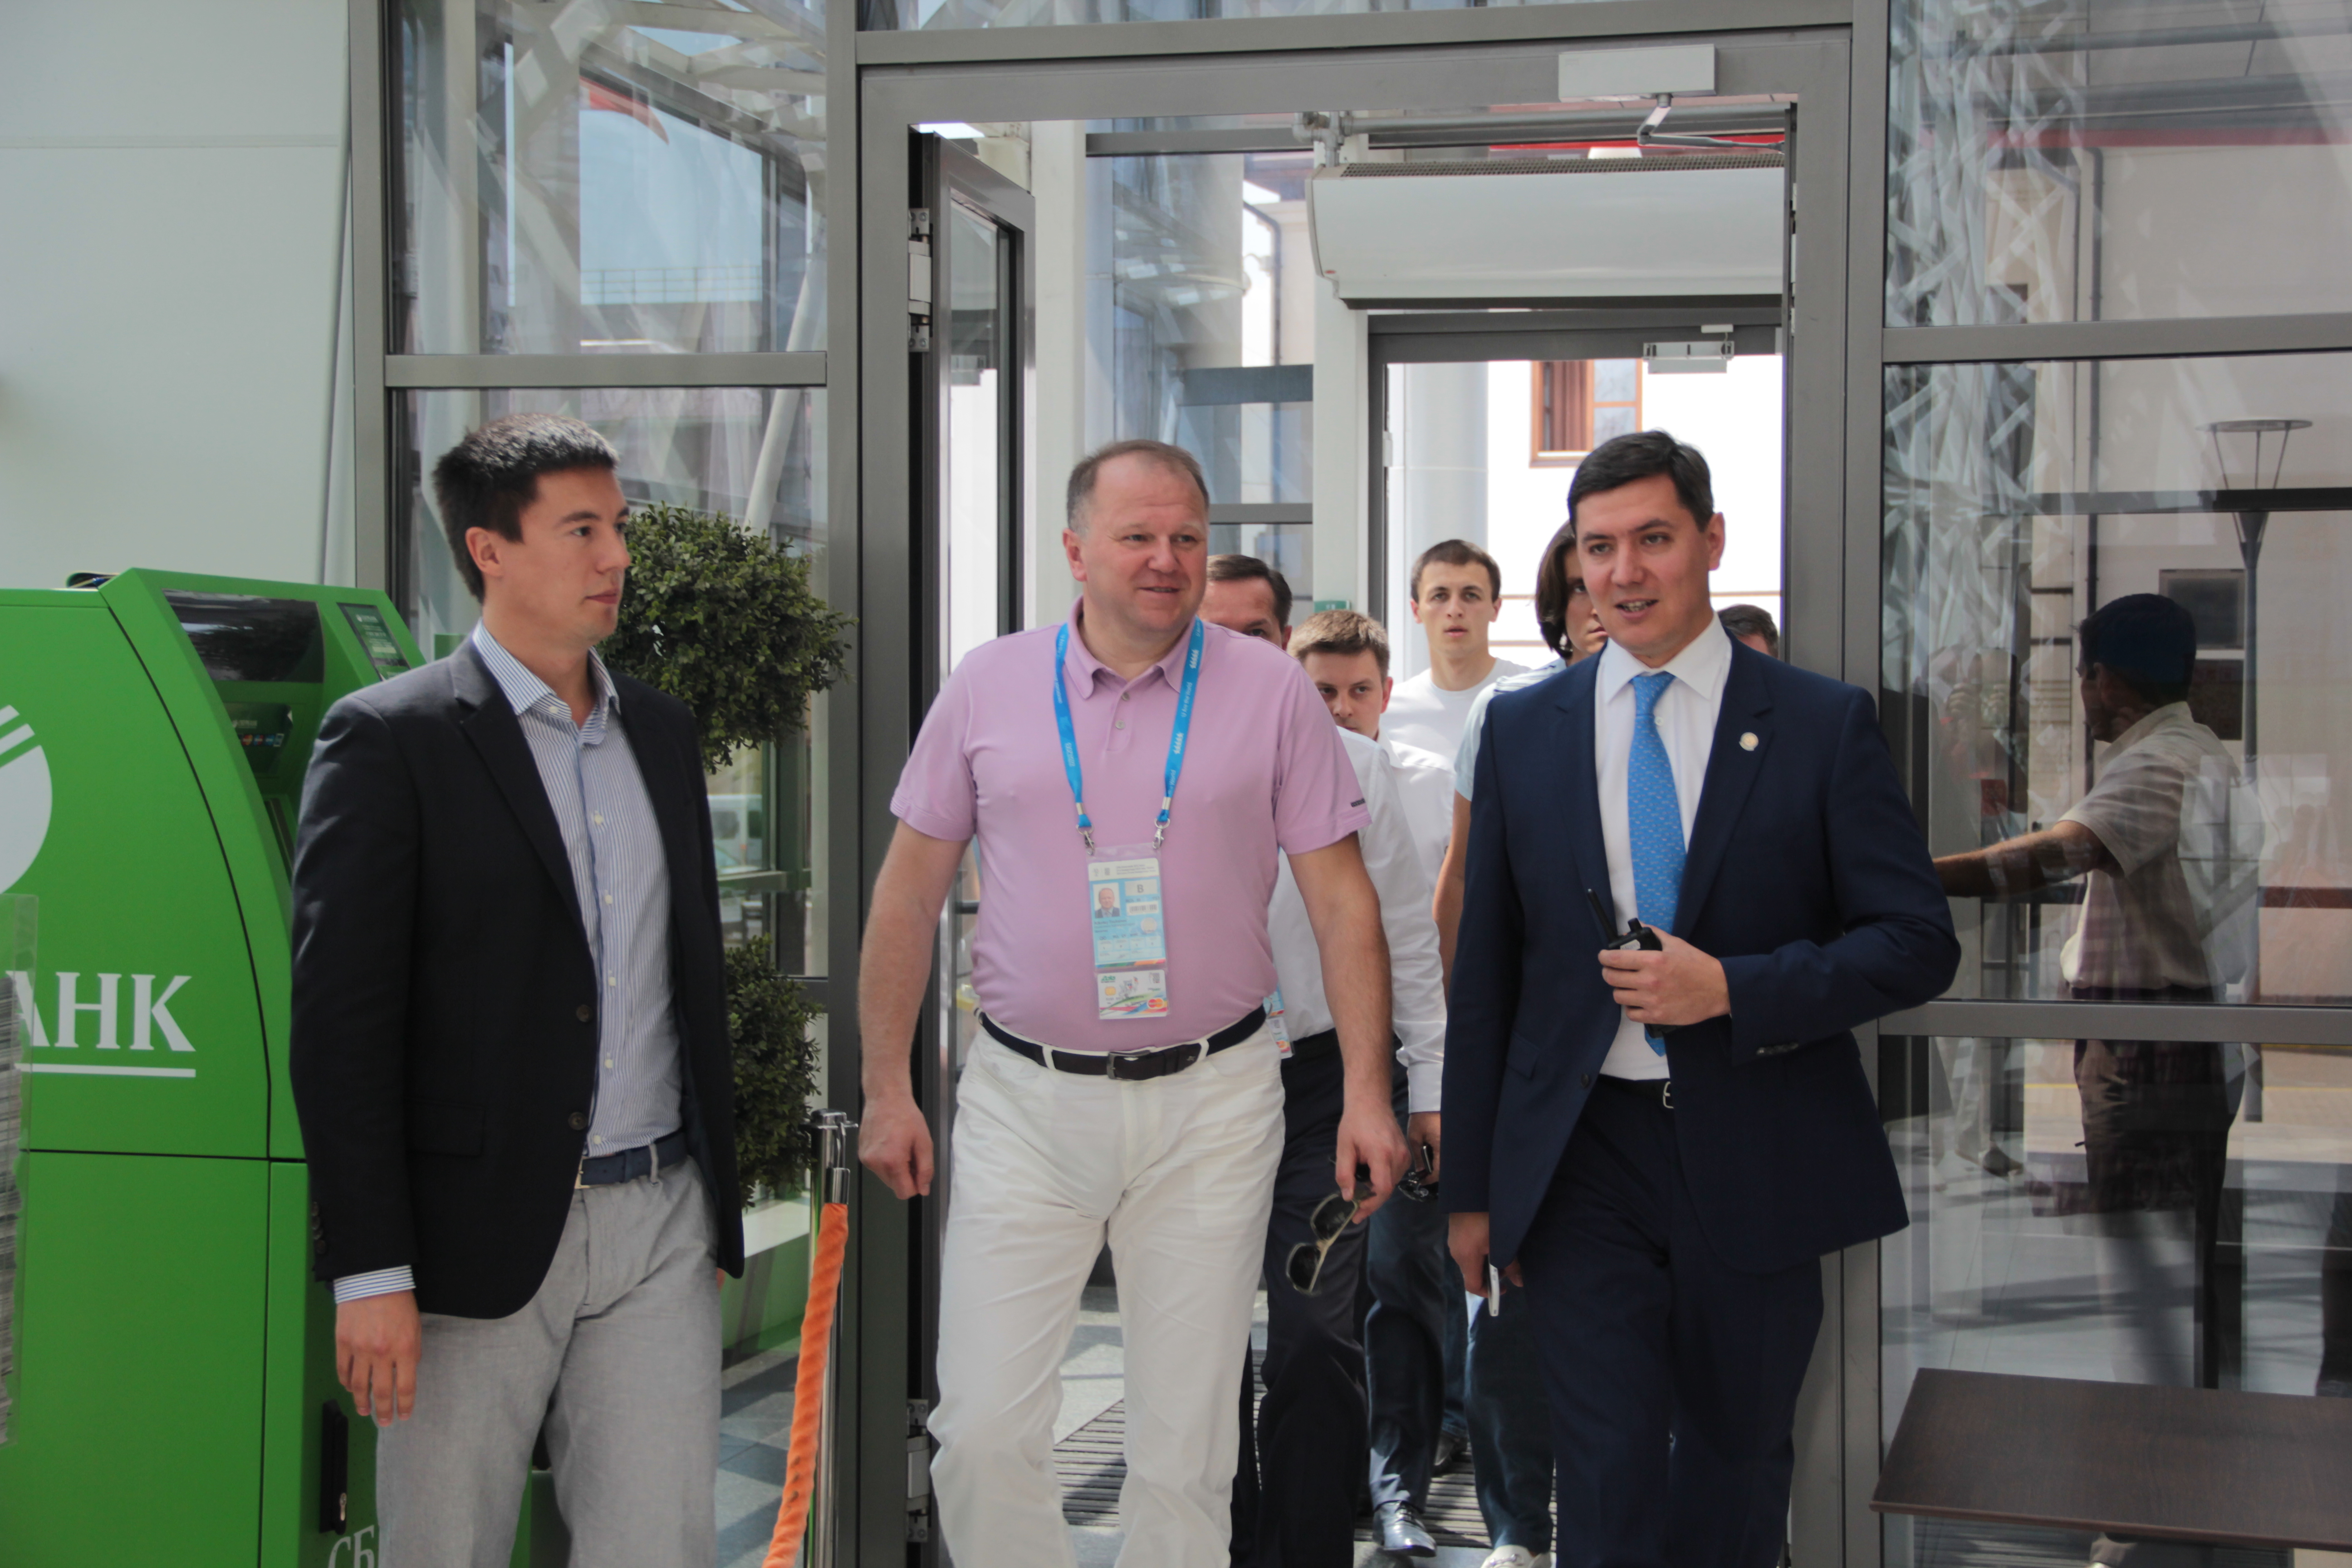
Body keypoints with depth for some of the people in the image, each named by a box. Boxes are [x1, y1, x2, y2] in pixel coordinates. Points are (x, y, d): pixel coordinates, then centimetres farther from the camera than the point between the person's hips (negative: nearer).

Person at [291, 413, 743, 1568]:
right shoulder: (387, 739, -7)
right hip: (479, 1238, -5)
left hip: (659, 1224, 5)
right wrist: (369, 1272, -15)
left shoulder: (662, 733, 13)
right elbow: (340, 1023, -11)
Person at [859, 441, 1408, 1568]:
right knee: (985, 1433, -2)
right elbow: (909, 895, 7)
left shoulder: (1270, 690, 1)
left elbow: (1340, 899, 2)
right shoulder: (989, 686, 3)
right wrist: (886, 1091, 4)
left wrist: (1366, 1088, -5)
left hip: (1211, 1101, 0)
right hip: (1024, 1098, 1)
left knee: (1186, 1445, 7)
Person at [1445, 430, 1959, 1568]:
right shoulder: (1523, 730, 5)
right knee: (1608, 1476, -1)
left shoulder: (1824, 725, -1)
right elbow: (1485, 973, 8)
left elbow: (1919, 945, -3)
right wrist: (1472, 1187, 7)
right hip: (1582, 1162, 1)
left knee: (1738, 1471, 14)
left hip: (1755, 1162, 0)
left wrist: (1732, 988, -17)